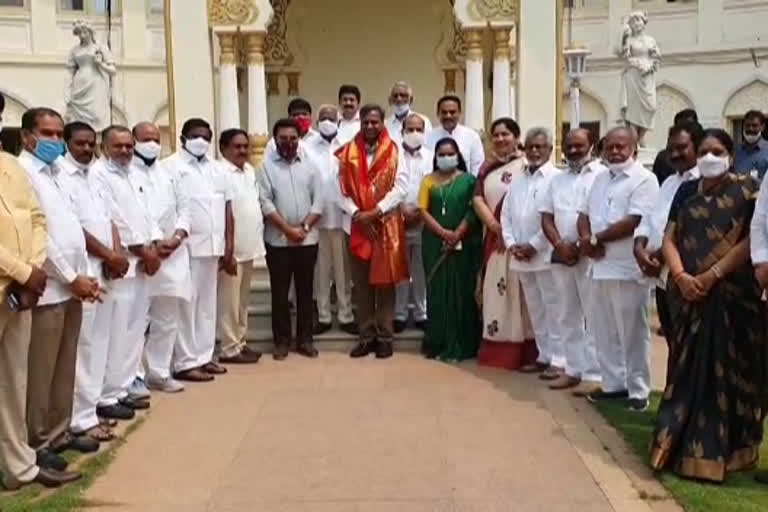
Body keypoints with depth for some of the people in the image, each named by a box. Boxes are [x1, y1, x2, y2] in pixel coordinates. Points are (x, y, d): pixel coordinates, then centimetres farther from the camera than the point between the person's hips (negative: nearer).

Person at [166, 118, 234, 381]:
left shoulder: (216, 170, 16)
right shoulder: (171, 167, -3)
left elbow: (226, 209, 15)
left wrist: (229, 248, 11)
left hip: (212, 246, 7)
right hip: (186, 246, -6)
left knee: (207, 304, 12)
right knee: (186, 304, -3)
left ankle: (204, 356, 21)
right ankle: (184, 362, 3)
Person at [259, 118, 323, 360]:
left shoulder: (310, 164, 5)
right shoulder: (267, 166, 0)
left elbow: (318, 199, 1)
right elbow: (265, 202, -7)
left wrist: (303, 227, -9)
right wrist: (288, 229, -13)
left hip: (307, 239, 2)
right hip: (278, 239, -1)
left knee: (305, 291, 7)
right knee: (280, 292, 4)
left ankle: (305, 339, 16)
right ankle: (281, 341, 13)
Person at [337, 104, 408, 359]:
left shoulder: (394, 152, -1)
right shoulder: (348, 153, 5)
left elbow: (401, 187, -9)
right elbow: (342, 189, 1)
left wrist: (376, 211, -16)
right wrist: (355, 213, -13)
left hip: (387, 224, -2)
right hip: (358, 225, 2)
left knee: (385, 281, 3)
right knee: (361, 283, 5)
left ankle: (384, 336, 11)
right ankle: (367, 336, 14)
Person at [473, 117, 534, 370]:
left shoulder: (526, 165, -7)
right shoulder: (487, 167, 13)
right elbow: (478, 199, 4)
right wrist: (496, 227, -9)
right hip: (494, 238, 6)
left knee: (518, 291, -3)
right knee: (495, 291, 8)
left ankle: (522, 351, 3)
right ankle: (496, 349, 16)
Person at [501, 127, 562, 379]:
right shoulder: (516, 180, 14)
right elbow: (506, 215, 12)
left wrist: (533, 246, -15)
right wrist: (511, 244, -2)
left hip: (546, 255, -6)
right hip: (521, 256, 6)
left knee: (553, 308, -3)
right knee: (536, 309, 13)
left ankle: (558, 360, 3)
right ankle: (544, 355, 22)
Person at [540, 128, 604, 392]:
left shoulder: (602, 175, -3)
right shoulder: (557, 180, 16)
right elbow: (547, 218, 11)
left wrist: (580, 246, -12)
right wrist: (560, 245, -5)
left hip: (590, 255, -6)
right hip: (561, 256, 6)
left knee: (593, 316, -3)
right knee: (566, 316, 11)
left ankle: (593, 373, 2)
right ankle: (573, 369, 20)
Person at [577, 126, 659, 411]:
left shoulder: (644, 179, -10)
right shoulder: (601, 178, 15)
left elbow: (634, 222, -19)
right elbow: (584, 213, 15)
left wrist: (595, 239, -11)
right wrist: (586, 239, -6)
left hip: (628, 269, -7)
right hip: (600, 266, 7)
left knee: (632, 333, 2)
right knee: (605, 331, 14)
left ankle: (638, 390, 13)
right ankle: (613, 383, 26)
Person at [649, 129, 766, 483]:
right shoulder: (686, 192, 11)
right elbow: (670, 239, 5)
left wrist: (712, 275, -16)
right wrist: (681, 276, -12)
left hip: (732, 295, -4)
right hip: (688, 295, 4)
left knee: (725, 370, 1)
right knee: (687, 369, 6)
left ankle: (720, 449, 12)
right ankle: (681, 444, 14)